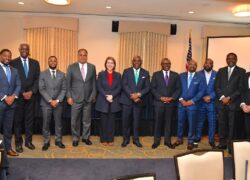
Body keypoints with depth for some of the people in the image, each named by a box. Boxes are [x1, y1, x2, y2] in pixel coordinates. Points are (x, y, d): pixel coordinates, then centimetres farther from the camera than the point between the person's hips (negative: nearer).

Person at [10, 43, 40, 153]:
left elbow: (37, 79, 4)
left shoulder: (35, 63, 8)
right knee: (18, 120, 5)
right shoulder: (13, 63, -1)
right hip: (18, 95, -2)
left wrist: (31, 92, -8)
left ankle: (28, 141, 20)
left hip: (31, 95, 3)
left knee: (29, 119, 9)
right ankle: (18, 143, 14)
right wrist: (22, 93, -12)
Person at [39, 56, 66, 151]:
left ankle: (58, 140, 21)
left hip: (58, 103, 2)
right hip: (46, 103, -1)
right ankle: (46, 142, 17)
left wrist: (57, 100, -11)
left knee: (58, 123, 8)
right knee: (46, 123, 5)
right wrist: (50, 101, -14)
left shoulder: (62, 74, 5)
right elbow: (41, 89, -6)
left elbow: (64, 89, 1)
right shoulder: (43, 74, 0)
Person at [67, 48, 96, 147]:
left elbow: (94, 83, 8)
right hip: (76, 98, -1)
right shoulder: (72, 67, 0)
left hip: (88, 98, 2)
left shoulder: (92, 67, 4)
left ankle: (86, 137, 25)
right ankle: (75, 138, 22)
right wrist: (69, 97, -5)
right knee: (75, 120, 6)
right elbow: (68, 83, 1)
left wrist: (93, 96, 3)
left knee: (87, 120, 10)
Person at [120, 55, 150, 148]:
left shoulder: (145, 73, 7)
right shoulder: (126, 71, 3)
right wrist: (131, 95, -16)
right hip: (127, 99, -1)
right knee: (126, 120, 3)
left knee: (136, 121, 8)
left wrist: (138, 94, -14)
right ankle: (126, 139, 16)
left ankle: (136, 139, 20)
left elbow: (147, 87, 2)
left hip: (139, 100, 1)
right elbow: (124, 85, -5)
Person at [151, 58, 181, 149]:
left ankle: (167, 141, 18)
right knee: (158, 122, 4)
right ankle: (156, 140, 15)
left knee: (168, 122, 8)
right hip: (159, 102, -1)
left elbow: (178, 89, 4)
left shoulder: (175, 75, 8)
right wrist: (161, 98, -12)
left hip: (171, 103, 1)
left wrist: (172, 98, -10)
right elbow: (153, 88, -1)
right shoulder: (156, 74, 4)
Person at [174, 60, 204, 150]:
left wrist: (192, 101, -11)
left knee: (191, 123, 5)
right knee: (180, 122, 10)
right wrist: (181, 99, -7)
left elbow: (201, 91, -3)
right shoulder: (181, 76, 6)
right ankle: (180, 139, 26)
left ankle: (190, 141, 19)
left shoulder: (199, 77, 1)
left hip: (192, 104, -1)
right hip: (181, 103, 2)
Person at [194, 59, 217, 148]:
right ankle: (197, 138, 23)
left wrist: (210, 97, -13)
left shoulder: (216, 75, 1)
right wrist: (203, 97, -10)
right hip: (200, 102, 0)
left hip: (212, 102, 0)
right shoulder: (198, 74, 2)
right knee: (199, 121, 9)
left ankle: (211, 140, 16)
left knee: (212, 122, 3)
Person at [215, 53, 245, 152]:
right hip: (221, 102, 3)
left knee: (232, 125, -1)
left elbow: (241, 88, -3)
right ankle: (222, 143, 14)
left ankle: (231, 145, 7)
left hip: (233, 102, -3)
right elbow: (217, 86, 8)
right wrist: (222, 97, -6)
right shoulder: (221, 71, 14)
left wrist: (229, 98, -10)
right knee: (221, 123, 5)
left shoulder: (241, 71, 5)